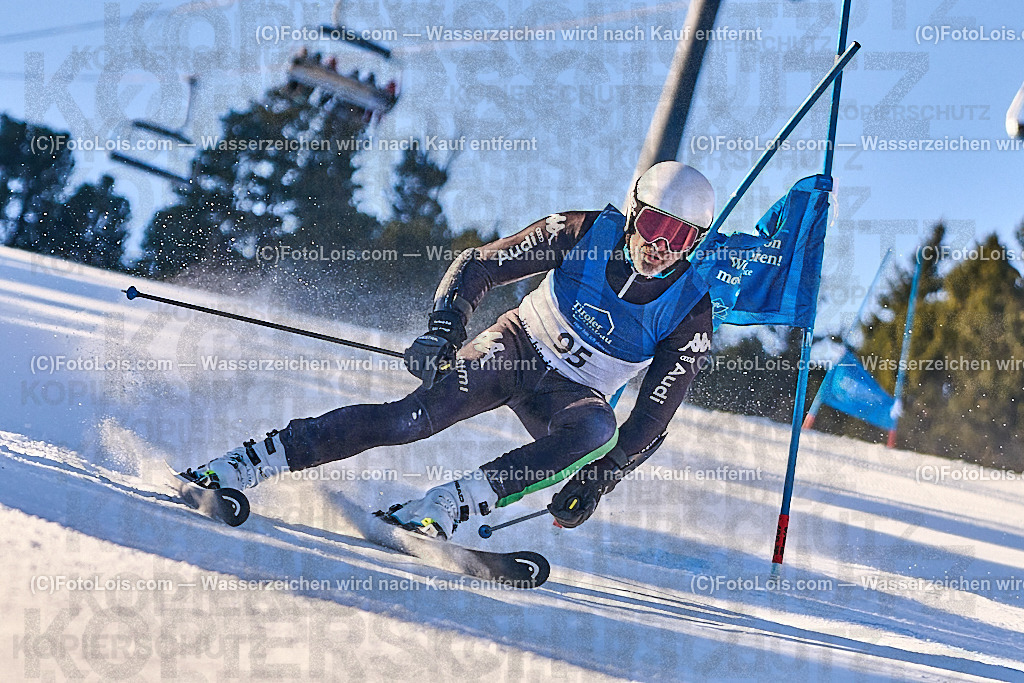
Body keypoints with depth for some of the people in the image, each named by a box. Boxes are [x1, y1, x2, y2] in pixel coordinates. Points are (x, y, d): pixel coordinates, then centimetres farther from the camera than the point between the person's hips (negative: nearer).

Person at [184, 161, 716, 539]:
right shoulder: (586, 233, -16)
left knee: (599, 432, -35)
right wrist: (442, 331, -24)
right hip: (513, 347, 0)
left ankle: (443, 507, -38)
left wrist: (598, 479, -20)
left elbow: (652, 419, -10)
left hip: (571, 394, 0)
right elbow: (477, 265, -9)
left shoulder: (689, 316, -17)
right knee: (413, 417, -23)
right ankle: (248, 462, -21)